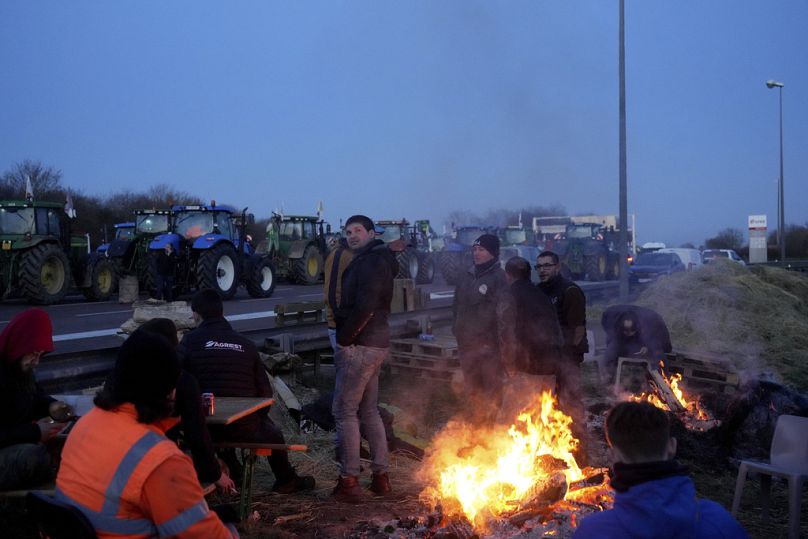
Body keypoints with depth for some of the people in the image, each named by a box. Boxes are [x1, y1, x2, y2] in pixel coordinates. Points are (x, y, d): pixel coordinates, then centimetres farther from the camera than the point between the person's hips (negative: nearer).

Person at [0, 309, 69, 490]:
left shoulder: (20, 367, 3)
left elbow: (34, 394, 21)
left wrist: (50, 405, 0)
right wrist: (35, 433, -25)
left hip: (15, 443, 10)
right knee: (35, 456, -36)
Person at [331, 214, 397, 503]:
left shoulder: (371, 261, -13)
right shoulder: (373, 260, 19)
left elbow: (365, 306, -23)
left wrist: (344, 338, -16)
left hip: (359, 346, -10)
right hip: (375, 343, 10)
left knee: (345, 411, -5)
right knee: (369, 410, 15)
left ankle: (349, 481, -1)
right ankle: (380, 474, 21)